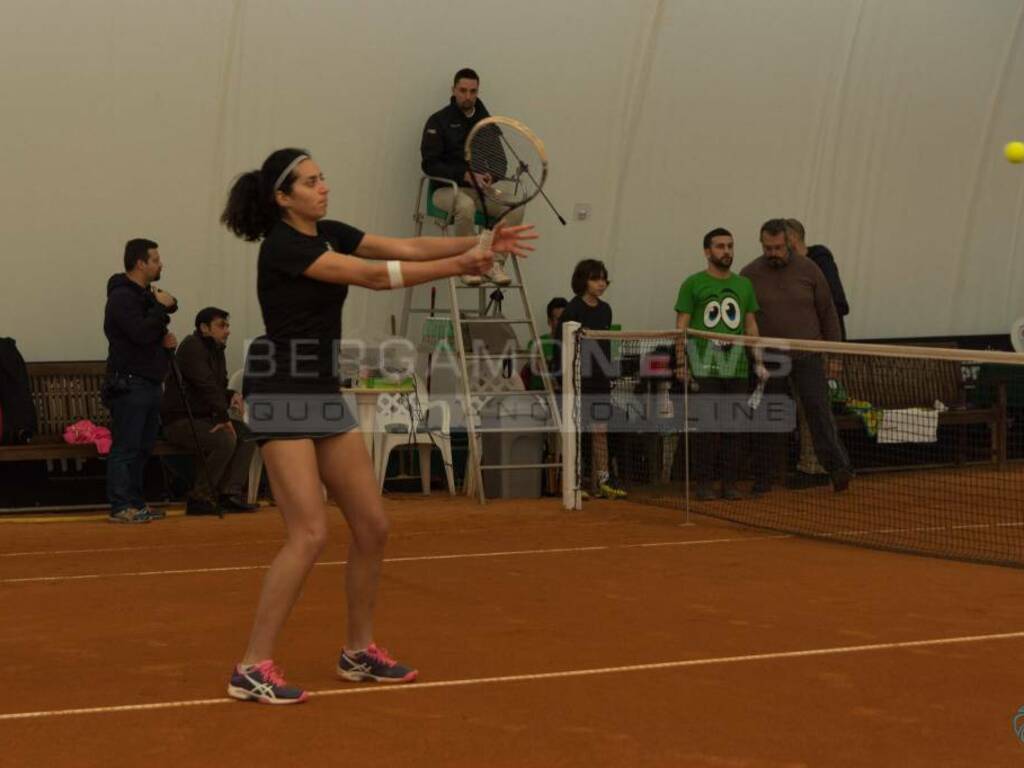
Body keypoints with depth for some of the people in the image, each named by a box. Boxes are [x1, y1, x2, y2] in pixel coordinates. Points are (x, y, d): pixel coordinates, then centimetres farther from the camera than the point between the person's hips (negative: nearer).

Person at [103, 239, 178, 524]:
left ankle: (136, 502, 17)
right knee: (125, 447, -9)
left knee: (142, 447, 11)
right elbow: (140, 332, -25)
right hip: (129, 384, -10)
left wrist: (166, 340, 6)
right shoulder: (121, 297, -12)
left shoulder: (145, 295, 19)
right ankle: (120, 506, -9)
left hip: (149, 383, 10)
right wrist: (161, 307, -13)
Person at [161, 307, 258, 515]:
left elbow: (218, 388, 24)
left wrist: (232, 397, 0)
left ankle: (230, 494, -7)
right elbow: (205, 385, -23)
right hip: (179, 420, -10)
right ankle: (199, 498, -19)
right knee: (226, 439, -30)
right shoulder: (192, 346, -13)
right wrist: (224, 417, -27)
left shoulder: (216, 350, 17)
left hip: (203, 418, 10)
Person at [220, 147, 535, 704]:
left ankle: (358, 652, 22)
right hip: (280, 397, -9)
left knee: (372, 527, 8)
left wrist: (482, 242, -10)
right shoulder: (281, 245, -16)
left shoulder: (330, 234, 10)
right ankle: (252, 668, -9)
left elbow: (406, 248, 1)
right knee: (310, 534, -15)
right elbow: (374, 276, -21)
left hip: (325, 395, 9)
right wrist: (456, 266, -21)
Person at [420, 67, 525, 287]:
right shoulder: (438, 121, -2)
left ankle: (494, 263, -18)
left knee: (516, 206, -24)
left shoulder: (486, 122, 12)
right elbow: (429, 164, -9)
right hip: (446, 189, -4)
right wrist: (465, 175, -21)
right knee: (465, 205, -40)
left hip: (481, 189, 4)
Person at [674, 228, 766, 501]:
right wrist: (681, 364, -9)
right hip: (704, 368, -4)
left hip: (737, 368, 4)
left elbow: (751, 326, 17)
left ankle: (729, 483, 11)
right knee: (706, 427, -4)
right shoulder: (693, 284, 1)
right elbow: (681, 327, -1)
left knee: (733, 427, 4)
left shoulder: (744, 285, 14)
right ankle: (704, 483, 4)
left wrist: (759, 362, 9)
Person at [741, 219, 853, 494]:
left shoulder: (807, 269, 1)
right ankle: (762, 478, 13)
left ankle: (838, 468, -14)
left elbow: (827, 312, 6)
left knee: (818, 409, -11)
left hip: (807, 357, -1)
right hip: (768, 360, 1)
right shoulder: (749, 275, 0)